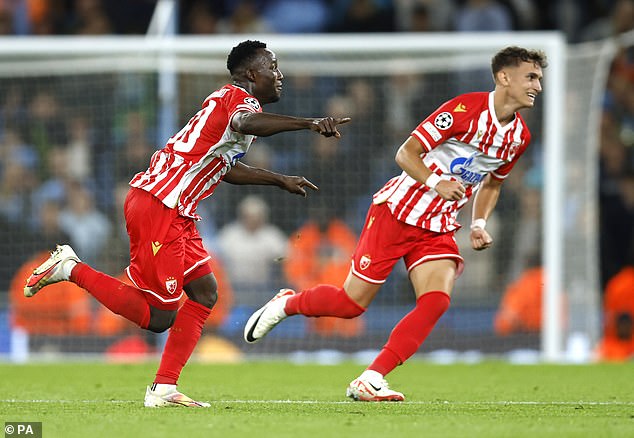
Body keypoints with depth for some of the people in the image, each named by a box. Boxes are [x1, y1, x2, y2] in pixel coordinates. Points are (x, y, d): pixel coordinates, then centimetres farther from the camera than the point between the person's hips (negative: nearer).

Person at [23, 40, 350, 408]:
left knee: (204, 293, 9)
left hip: (177, 212, 11)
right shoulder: (240, 99, -9)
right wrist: (308, 123, -46)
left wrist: (280, 180, 41)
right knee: (158, 317, -9)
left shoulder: (231, 101, 22)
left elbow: (224, 168, 37)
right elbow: (244, 123, -37)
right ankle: (71, 269, 1)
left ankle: (164, 389, 9)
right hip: (157, 206, -11)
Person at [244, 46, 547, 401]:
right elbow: (406, 154, -15)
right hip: (398, 211, -6)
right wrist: (436, 183, -30)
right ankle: (286, 303, 29)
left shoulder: (520, 135, 4)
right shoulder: (465, 109, -18)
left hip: (438, 230, 6)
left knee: (436, 301, -19)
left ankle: (370, 381, -14)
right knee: (353, 302, -2)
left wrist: (479, 225, 8)